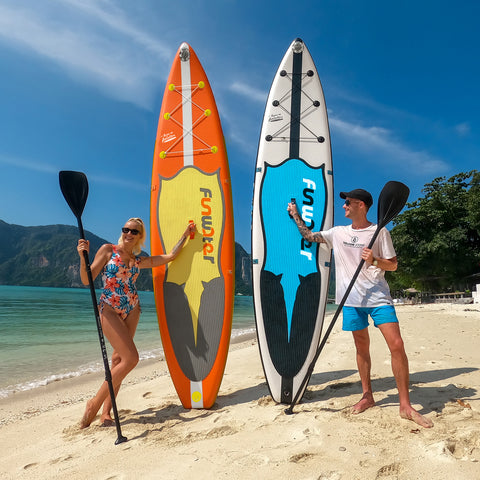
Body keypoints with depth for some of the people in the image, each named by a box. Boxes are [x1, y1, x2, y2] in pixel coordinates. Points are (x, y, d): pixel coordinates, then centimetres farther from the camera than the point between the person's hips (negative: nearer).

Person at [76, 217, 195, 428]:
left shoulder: (139, 260, 11)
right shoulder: (108, 250, 0)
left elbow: (170, 256, 12)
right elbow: (87, 280, -5)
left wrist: (186, 234, 16)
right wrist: (83, 257, -20)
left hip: (131, 310, 5)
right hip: (109, 309, -5)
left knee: (118, 358, 4)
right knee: (131, 359, -14)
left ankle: (106, 411, 14)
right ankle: (95, 404, 2)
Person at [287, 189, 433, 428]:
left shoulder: (379, 232, 0)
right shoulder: (338, 233, 10)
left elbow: (393, 265, 2)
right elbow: (309, 236, 18)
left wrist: (374, 260, -17)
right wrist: (295, 215, 20)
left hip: (378, 295, -3)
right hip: (352, 299, 3)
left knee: (397, 345, -10)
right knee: (362, 348, 10)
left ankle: (405, 406, 1)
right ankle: (367, 396, 27)